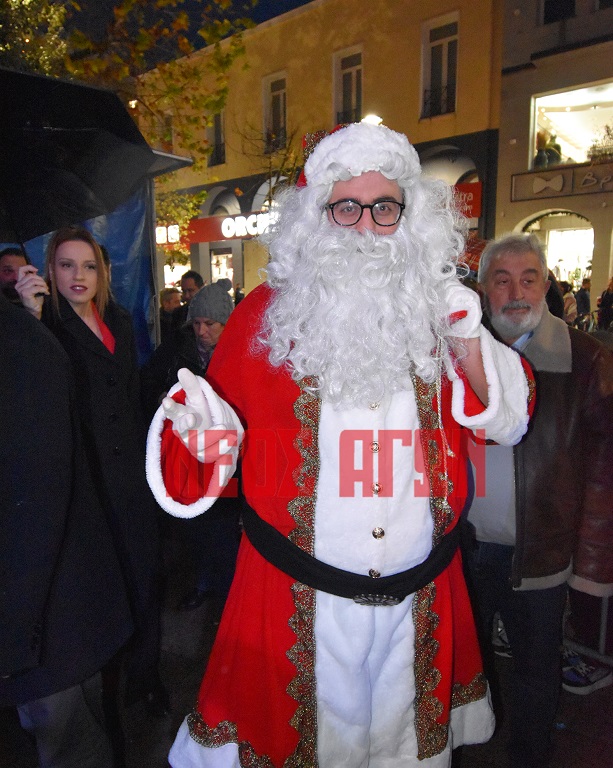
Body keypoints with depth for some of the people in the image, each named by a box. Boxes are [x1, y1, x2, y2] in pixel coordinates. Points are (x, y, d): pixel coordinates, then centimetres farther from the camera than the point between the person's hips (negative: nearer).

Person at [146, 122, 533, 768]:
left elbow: (510, 422, 4)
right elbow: (224, 423, -1)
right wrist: (204, 434, -23)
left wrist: (469, 344, -12)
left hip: (422, 596, 3)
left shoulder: (438, 304, 2)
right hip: (299, 596, -2)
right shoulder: (269, 312, -5)